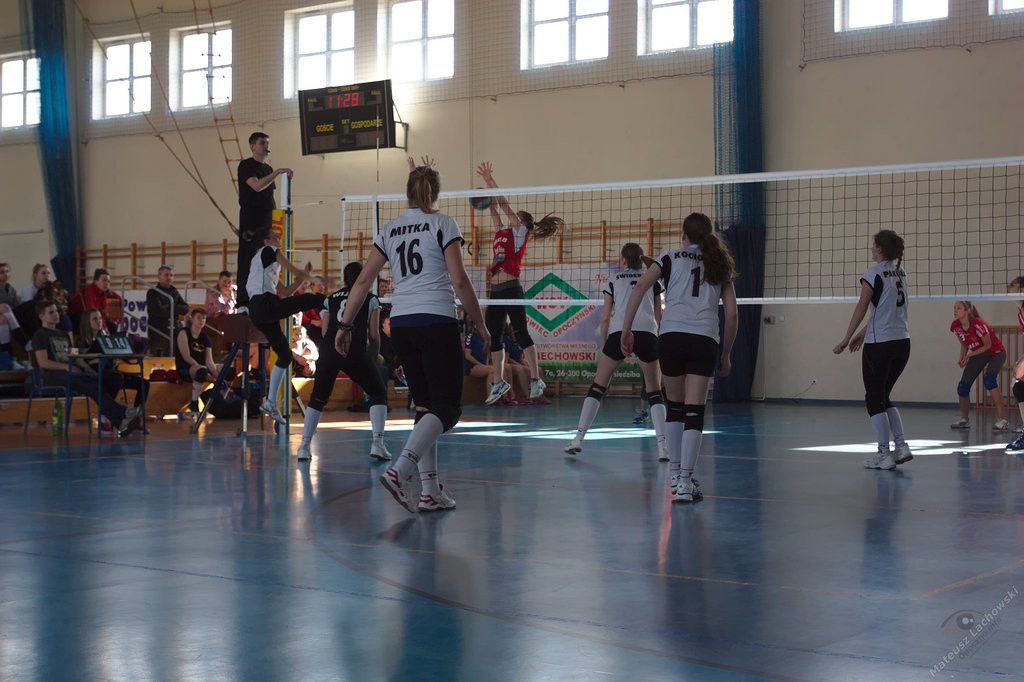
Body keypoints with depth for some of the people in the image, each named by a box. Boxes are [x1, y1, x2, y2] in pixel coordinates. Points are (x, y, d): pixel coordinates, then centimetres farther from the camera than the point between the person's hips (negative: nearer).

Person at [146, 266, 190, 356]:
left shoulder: (175, 292, 17)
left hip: (173, 332, 6)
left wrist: (171, 307, -10)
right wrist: (175, 311, -4)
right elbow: (157, 310, -16)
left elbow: (185, 309, 4)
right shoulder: (153, 293, 0)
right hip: (157, 332, -6)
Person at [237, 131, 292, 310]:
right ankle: (243, 304, -10)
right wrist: (277, 172, -24)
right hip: (250, 224, -7)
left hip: (268, 223, 7)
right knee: (247, 264, -10)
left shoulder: (268, 168, 20)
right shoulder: (246, 166, -2)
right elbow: (257, 186, -19)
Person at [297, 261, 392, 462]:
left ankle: (304, 445, 10)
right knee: (378, 394, 12)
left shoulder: (330, 299, 22)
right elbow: (374, 336, 10)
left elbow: (325, 333, 16)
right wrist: (372, 359, 23)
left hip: (329, 349, 3)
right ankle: (377, 443, -3)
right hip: (355, 351, -3)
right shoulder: (371, 299, 15)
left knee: (318, 398, 18)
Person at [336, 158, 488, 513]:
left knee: (425, 406, 13)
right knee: (447, 408, -3)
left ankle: (430, 491, 9)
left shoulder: (389, 230, 12)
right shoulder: (441, 223, -2)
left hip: (401, 324, 6)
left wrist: (345, 326, 13)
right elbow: (459, 281, -8)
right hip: (437, 321, -6)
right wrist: (479, 323, 1)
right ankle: (399, 471, -23)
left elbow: (363, 281, 8)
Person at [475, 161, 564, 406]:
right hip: (496, 291, 8)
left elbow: (504, 205, -4)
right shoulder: (502, 232, 19)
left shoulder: (520, 232, 0)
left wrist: (490, 180, 0)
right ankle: (499, 382, 16)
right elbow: (495, 207, 21)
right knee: (493, 337, 9)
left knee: (521, 334, -8)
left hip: (511, 289, -8)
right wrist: (488, 183, 16)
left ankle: (536, 380, -5)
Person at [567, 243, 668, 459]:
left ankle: (578, 438, 3)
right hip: (648, 332, 1)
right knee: (654, 391, 10)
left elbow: (606, 317, 12)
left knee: (598, 386, 10)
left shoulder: (614, 280, 19)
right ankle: (663, 446, -3)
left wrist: (604, 343, 21)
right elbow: (658, 316, 18)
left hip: (619, 332, -1)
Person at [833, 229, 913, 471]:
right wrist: (864, 333, 21)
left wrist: (846, 340, -2)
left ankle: (884, 454, 2)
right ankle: (901, 446, 10)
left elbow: (861, 309, -9)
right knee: (884, 396, 18)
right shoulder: (901, 272, 11)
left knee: (874, 398, 3)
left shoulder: (874, 273, -10)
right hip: (902, 342, 7)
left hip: (879, 344, -7)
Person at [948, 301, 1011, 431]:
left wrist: (969, 355, -25)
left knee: (988, 379, -31)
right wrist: (962, 359, -11)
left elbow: (988, 345, -20)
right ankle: (964, 419, 19)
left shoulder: (978, 324, -31)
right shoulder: (955, 327, -11)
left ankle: (1002, 419, -29)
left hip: (996, 353, -7)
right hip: (978, 354, 7)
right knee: (963, 386, -2)